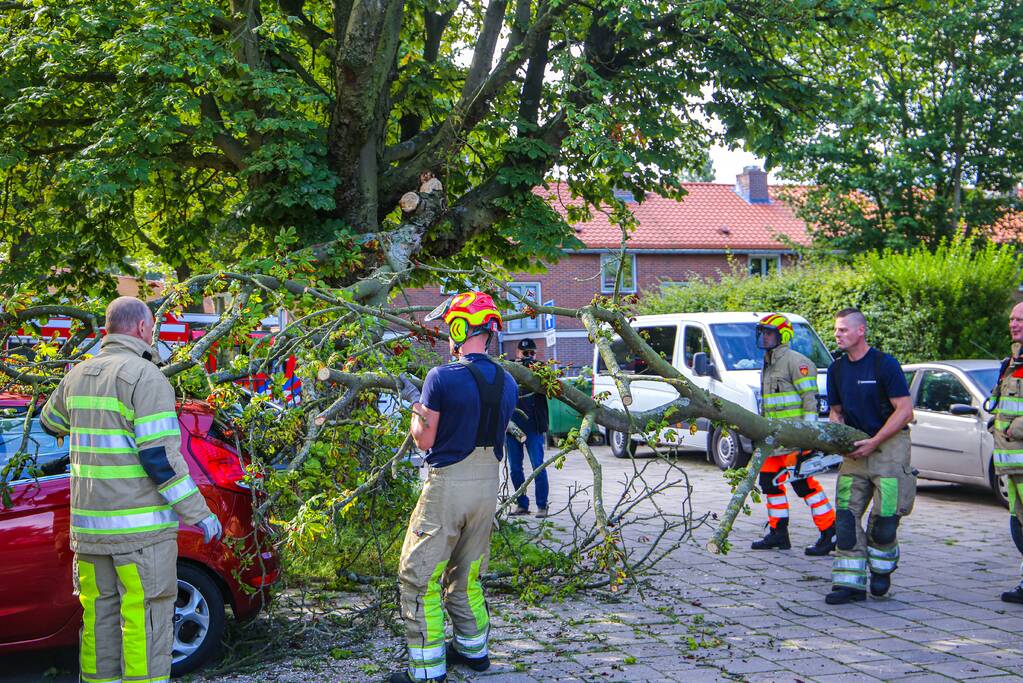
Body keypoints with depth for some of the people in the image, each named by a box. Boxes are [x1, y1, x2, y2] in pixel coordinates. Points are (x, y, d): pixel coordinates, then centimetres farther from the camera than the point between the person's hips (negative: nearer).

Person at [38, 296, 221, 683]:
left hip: (89, 522, 7)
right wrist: (199, 514, -12)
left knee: (99, 615, 13)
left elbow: (50, 423, 29)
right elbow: (159, 456, -18)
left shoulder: (79, 375, 10)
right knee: (144, 620, -2)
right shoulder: (146, 376, -12)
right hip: (140, 524, -7)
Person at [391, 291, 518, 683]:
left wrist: (415, 404, 7)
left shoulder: (442, 378, -16)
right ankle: (473, 649, 31)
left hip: (448, 485, -7)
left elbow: (425, 440, -11)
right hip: (488, 485, 7)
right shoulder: (507, 383, 4)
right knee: (466, 576, 22)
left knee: (419, 577, 1)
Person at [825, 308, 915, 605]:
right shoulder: (837, 369, 8)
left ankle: (882, 568, 21)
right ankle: (851, 582, -1)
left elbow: (905, 411, -12)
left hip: (889, 444, -6)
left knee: (884, 516, -6)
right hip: (856, 448, 6)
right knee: (846, 514, -3)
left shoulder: (885, 364, -11)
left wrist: (873, 442, -16)